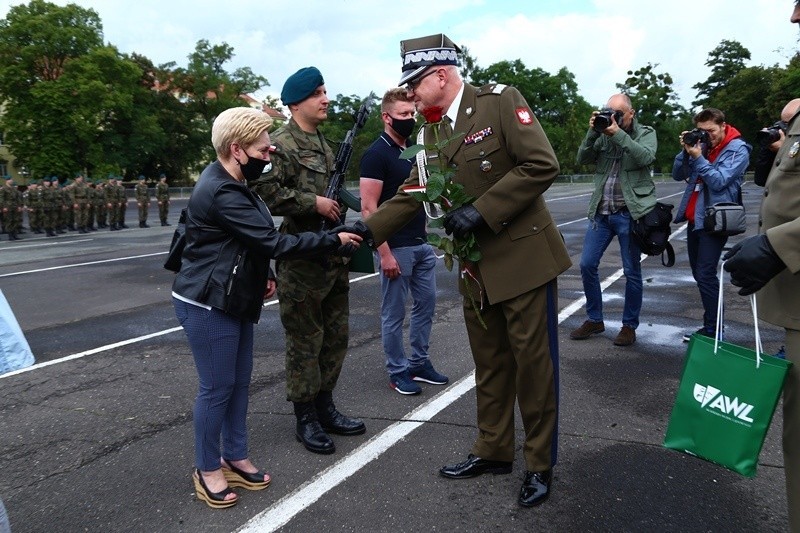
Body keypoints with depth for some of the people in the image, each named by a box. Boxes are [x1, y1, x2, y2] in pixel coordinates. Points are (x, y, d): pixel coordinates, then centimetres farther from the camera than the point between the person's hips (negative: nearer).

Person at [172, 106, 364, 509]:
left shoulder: (229, 184, 9)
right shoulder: (220, 194, -23)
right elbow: (275, 242, -25)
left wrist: (262, 276, 10)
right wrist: (334, 241, -19)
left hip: (234, 300, 10)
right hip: (208, 305, -10)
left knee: (239, 382, 14)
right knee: (217, 387, 1)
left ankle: (234, 458, 27)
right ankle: (207, 469, 18)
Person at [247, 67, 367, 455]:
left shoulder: (323, 144, 17)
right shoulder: (282, 144, -11)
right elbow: (264, 191, -24)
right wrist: (314, 203, -21)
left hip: (334, 258, 9)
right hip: (302, 262, -9)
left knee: (337, 336, 15)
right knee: (305, 341, 1)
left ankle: (325, 406, 29)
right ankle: (305, 418, 14)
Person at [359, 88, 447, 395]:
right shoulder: (377, 153, -12)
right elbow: (368, 208, -17)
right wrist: (385, 253, -20)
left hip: (422, 244, 8)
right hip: (396, 248, -8)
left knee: (426, 304, 14)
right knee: (394, 312, 4)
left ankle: (419, 363, 28)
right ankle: (397, 372, 17)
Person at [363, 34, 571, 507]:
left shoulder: (500, 100, -11)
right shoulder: (431, 129, 9)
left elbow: (542, 165, -18)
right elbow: (414, 193, 11)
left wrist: (482, 211, -20)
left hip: (523, 255, -6)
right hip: (476, 266, 6)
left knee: (533, 362, 4)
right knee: (489, 363, 15)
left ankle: (541, 465, 20)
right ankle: (493, 451, 31)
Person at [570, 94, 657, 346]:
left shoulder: (646, 133, 3)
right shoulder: (603, 134, 11)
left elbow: (646, 157, -16)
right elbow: (582, 159, 1)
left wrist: (618, 133, -19)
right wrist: (592, 131, -10)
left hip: (630, 212, -4)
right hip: (601, 212, 4)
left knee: (632, 271, 2)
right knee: (587, 265, 3)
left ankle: (629, 325, 16)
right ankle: (594, 319, 18)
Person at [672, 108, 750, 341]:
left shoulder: (737, 149, -6)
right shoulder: (701, 145, 11)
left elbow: (719, 181, -16)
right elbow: (678, 175, 8)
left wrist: (698, 158, -20)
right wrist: (685, 151, -5)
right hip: (694, 219, 7)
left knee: (705, 276, -12)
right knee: (699, 275, 11)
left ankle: (712, 331, -5)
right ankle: (710, 325, 20)